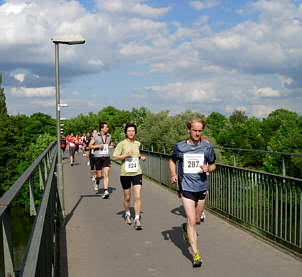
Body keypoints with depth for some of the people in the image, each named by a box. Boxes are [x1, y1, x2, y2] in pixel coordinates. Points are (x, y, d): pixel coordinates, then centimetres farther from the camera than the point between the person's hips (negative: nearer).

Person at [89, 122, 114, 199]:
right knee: (99, 175, 5)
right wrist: (97, 146, -14)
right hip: (98, 157, -2)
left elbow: (111, 145, 25)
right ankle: (97, 182, 41)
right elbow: (90, 146, 1)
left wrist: (111, 146, 2)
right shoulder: (95, 136, -3)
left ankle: (106, 191, -12)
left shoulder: (109, 136, 8)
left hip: (106, 157, 2)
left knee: (106, 174, -11)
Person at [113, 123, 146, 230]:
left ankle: (137, 219, -2)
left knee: (138, 197, -9)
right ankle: (127, 214, 36)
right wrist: (126, 155, -21)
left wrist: (141, 157, 8)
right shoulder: (122, 144, -6)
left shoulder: (137, 143, 8)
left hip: (137, 173, 2)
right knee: (127, 197, 10)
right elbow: (115, 157, -9)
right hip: (125, 173, -2)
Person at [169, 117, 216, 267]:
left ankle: (186, 228, 52)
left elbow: (213, 165, 10)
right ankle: (196, 254, -5)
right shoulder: (180, 147, -4)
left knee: (197, 219, 17)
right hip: (186, 187, -2)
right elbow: (172, 160, 15)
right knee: (191, 220, -10)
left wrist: (208, 168, -14)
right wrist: (173, 174, -2)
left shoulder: (207, 147, -2)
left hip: (201, 187, 3)